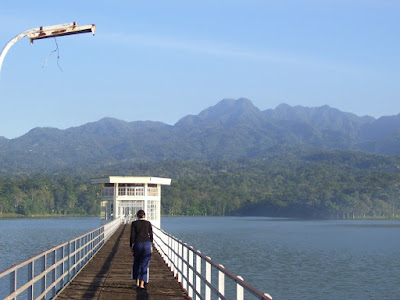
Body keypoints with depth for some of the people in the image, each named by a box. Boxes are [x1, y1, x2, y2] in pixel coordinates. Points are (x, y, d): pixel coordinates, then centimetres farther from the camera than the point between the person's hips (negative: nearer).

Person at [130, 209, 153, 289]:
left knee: (137, 263, 19)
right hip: (147, 244, 0)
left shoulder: (134, 223, 0)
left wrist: (131, 246, 5)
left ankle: (137, 282, 15)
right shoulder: (148, 223, 4)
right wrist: (151, 245, 13)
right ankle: (142, 284, -1)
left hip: (137, 244, 0)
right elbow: (151, 235, 3)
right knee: (144, 264, 5)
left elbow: (132, 235, -3)